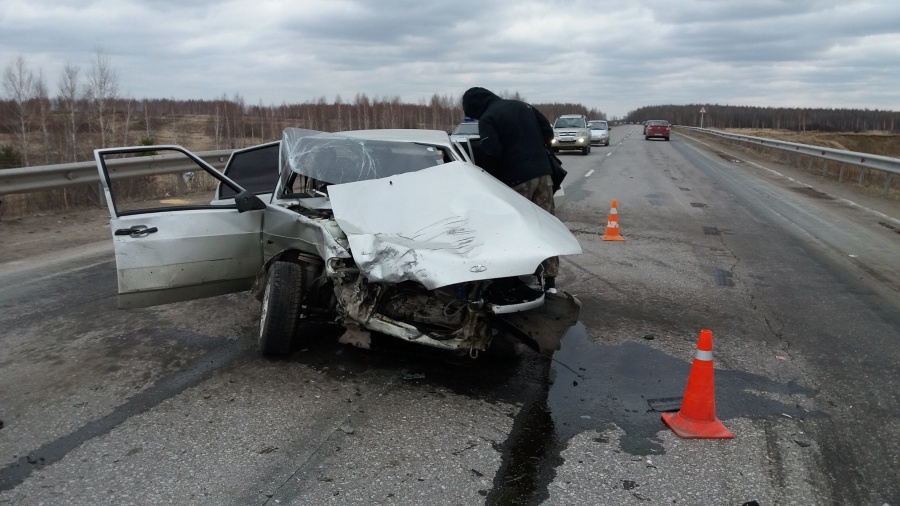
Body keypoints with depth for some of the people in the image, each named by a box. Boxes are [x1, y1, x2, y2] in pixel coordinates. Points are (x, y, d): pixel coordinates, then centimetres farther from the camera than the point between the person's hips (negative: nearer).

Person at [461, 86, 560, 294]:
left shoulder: (487, 118, -5)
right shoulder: (522, 105, 18)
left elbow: (491, 153, -16)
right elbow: (548, 132, 18)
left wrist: (475, 168, 2)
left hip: (518, 179, -7)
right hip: (542, 172, 7)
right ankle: (550, 280, 8)